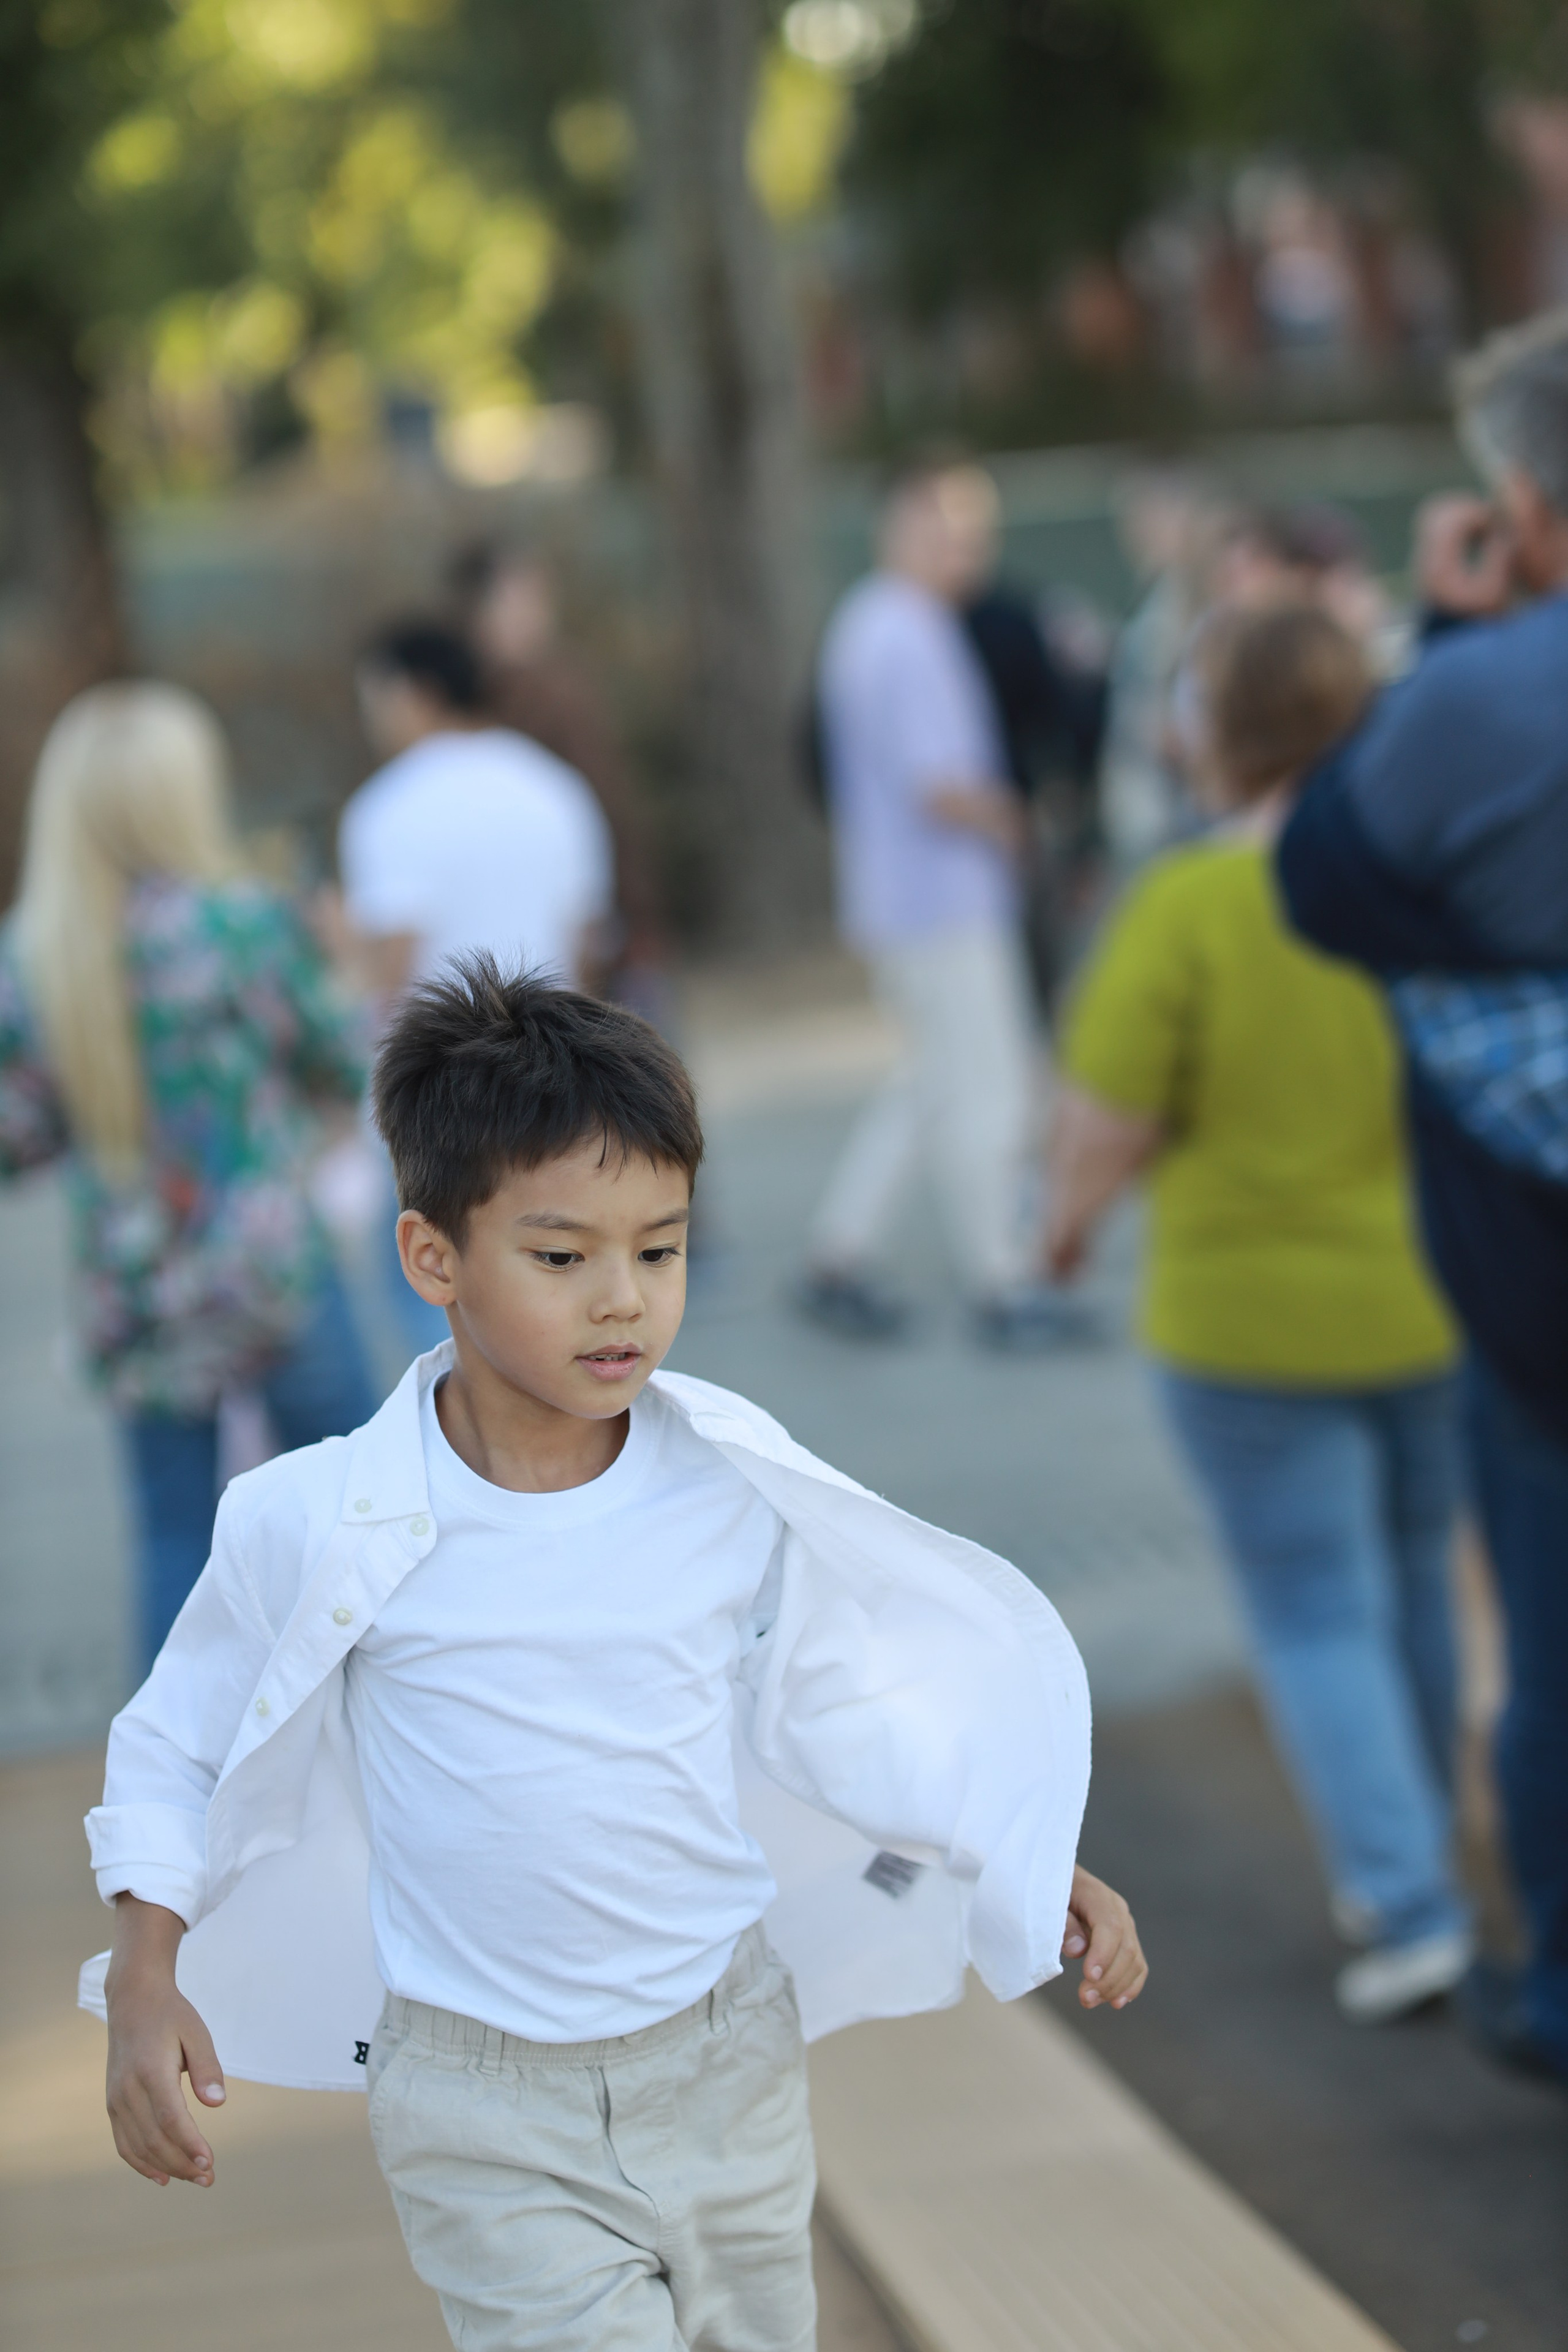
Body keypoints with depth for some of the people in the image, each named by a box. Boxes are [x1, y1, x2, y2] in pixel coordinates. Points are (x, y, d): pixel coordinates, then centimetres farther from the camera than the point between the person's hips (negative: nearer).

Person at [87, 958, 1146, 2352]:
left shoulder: (739, 1490, -8)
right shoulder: (319, 1530, -14)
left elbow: (834, 1713, 8)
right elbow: (177, 1749, 2)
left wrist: (1042, 1875, 2)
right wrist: (145, 1987, -7)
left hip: (730, 2066, 3)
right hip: (493, 2123, -3)